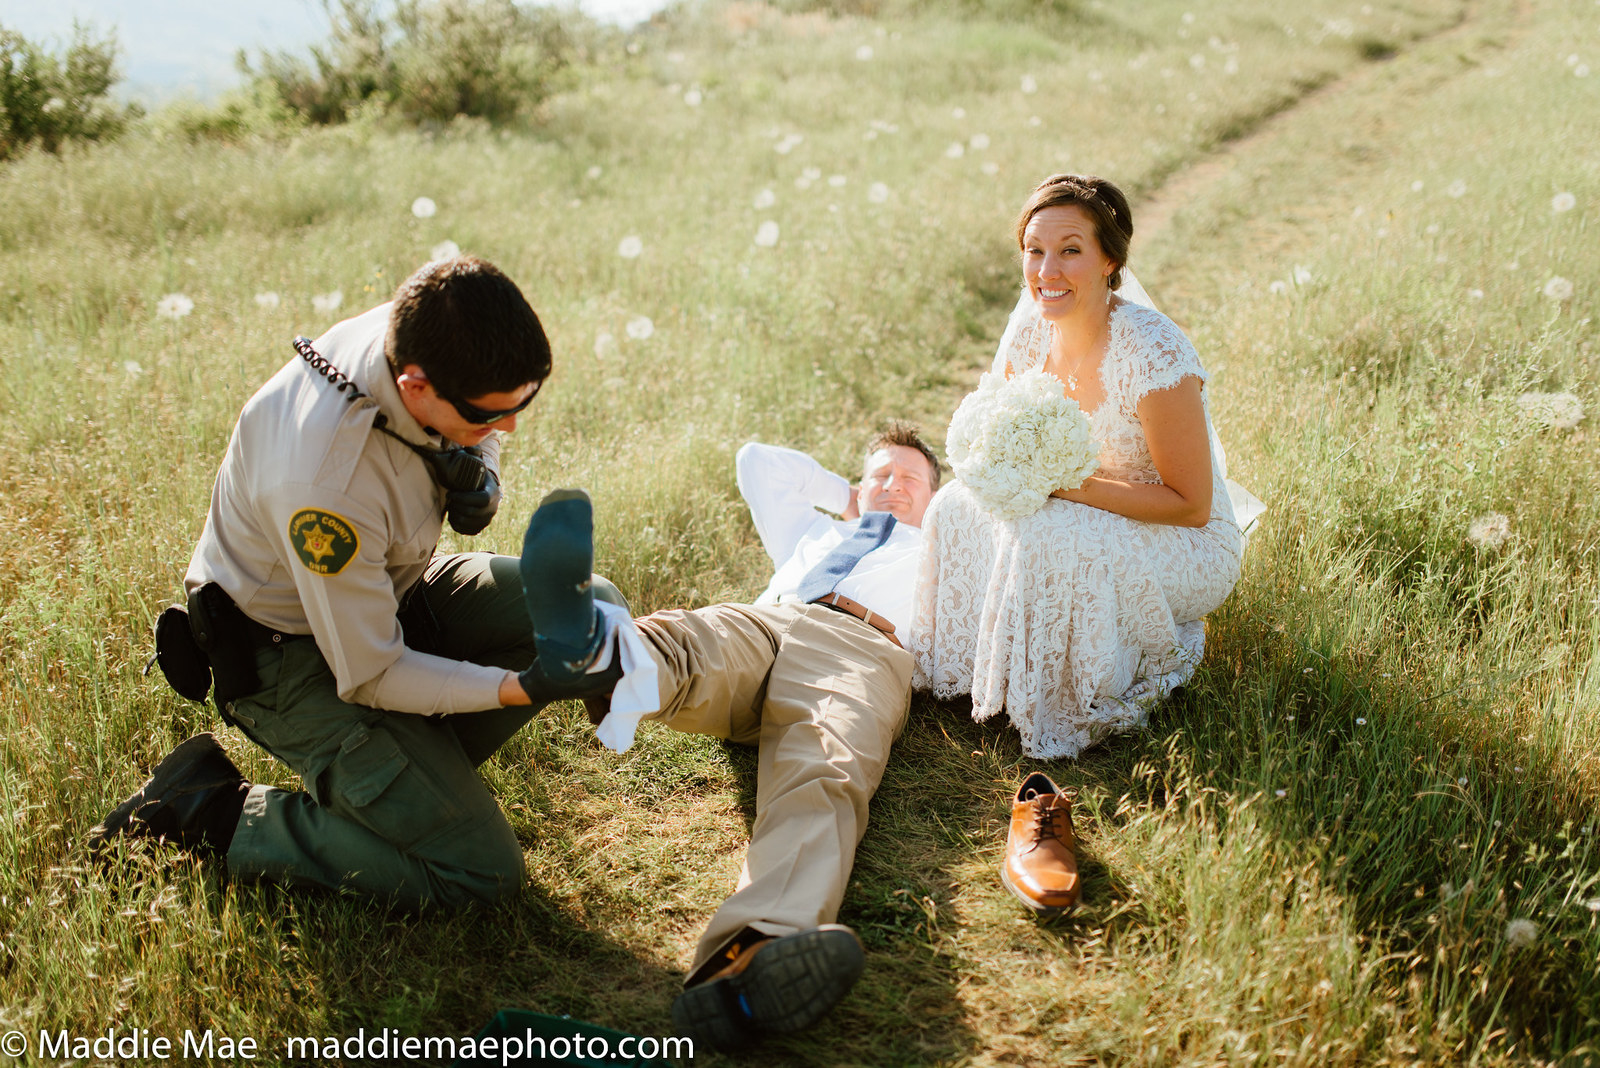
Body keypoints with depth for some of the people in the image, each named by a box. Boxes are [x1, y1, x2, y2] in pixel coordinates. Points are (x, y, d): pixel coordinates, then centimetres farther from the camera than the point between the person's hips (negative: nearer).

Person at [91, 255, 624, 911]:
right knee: (480, 871, -11)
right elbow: (370, 675, -25)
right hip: (293, 655, -8)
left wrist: (479, 469, -15)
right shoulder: (324, 486, -39)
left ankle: (423, 771, 4)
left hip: (391, 589, 8)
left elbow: (475, 437, 9)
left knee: (594, 610, -9)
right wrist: (522, 686, -34)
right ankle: (206, 811, 1)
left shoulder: (420, 339, -18)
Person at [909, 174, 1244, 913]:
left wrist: (1071, 484, -29)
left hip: (1190, 549, -7)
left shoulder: (1151, 354, -28)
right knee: (960, 506, -13)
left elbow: (1191, 504, -22)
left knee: (1050, 539, -33)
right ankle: (964, 681, 4)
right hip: (1087, 527, 7)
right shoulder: (1034, 321, -8)